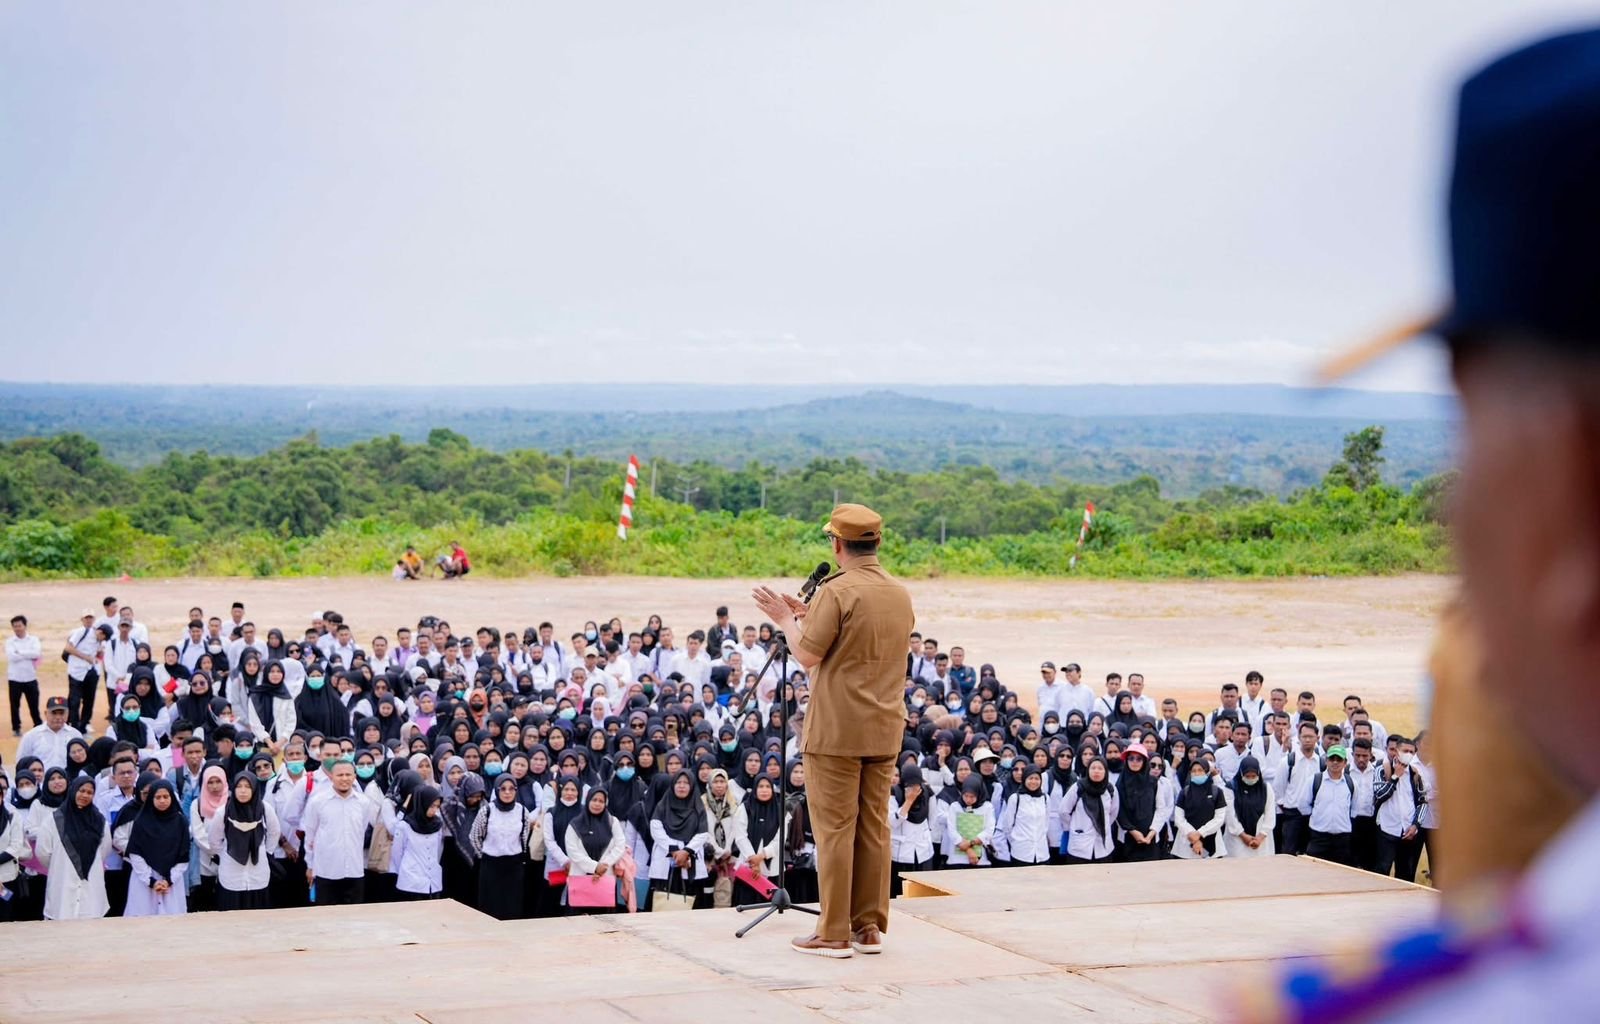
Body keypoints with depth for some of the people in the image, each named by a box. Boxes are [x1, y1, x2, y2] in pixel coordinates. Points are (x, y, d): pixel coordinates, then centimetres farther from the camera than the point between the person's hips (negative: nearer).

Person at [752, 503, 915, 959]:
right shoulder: (901, 595, 11)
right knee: (874, 826, 10)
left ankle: (834, 933, -1)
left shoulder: (837, 592, -14)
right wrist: (808, 616, 23)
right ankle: (869, 927, 13)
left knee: (834, 828, -2)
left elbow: (808, 656, -13)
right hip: (884, 731, 7)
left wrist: (786, 619, 4)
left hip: (837, 730, -7)